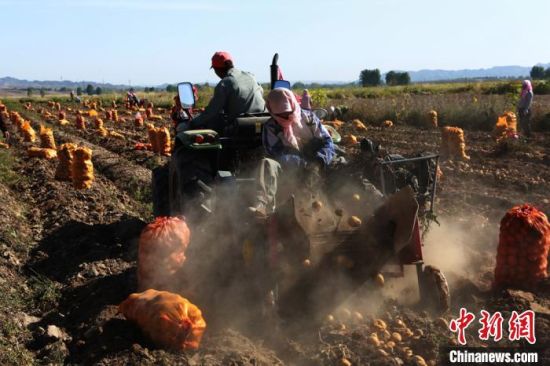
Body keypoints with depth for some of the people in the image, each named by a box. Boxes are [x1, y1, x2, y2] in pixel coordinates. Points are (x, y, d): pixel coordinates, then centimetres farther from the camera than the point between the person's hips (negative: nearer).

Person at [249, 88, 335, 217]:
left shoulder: (308, 117, 4)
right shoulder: (270, 127, 1)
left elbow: (326, 142, -2)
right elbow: (276, 154, -11)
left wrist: (318, 162, -23)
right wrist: (306, 163, -23)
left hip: (313, 165, 1)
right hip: (290, 168, -1)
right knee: (267, 163, -29)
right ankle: (263, 205, -46)